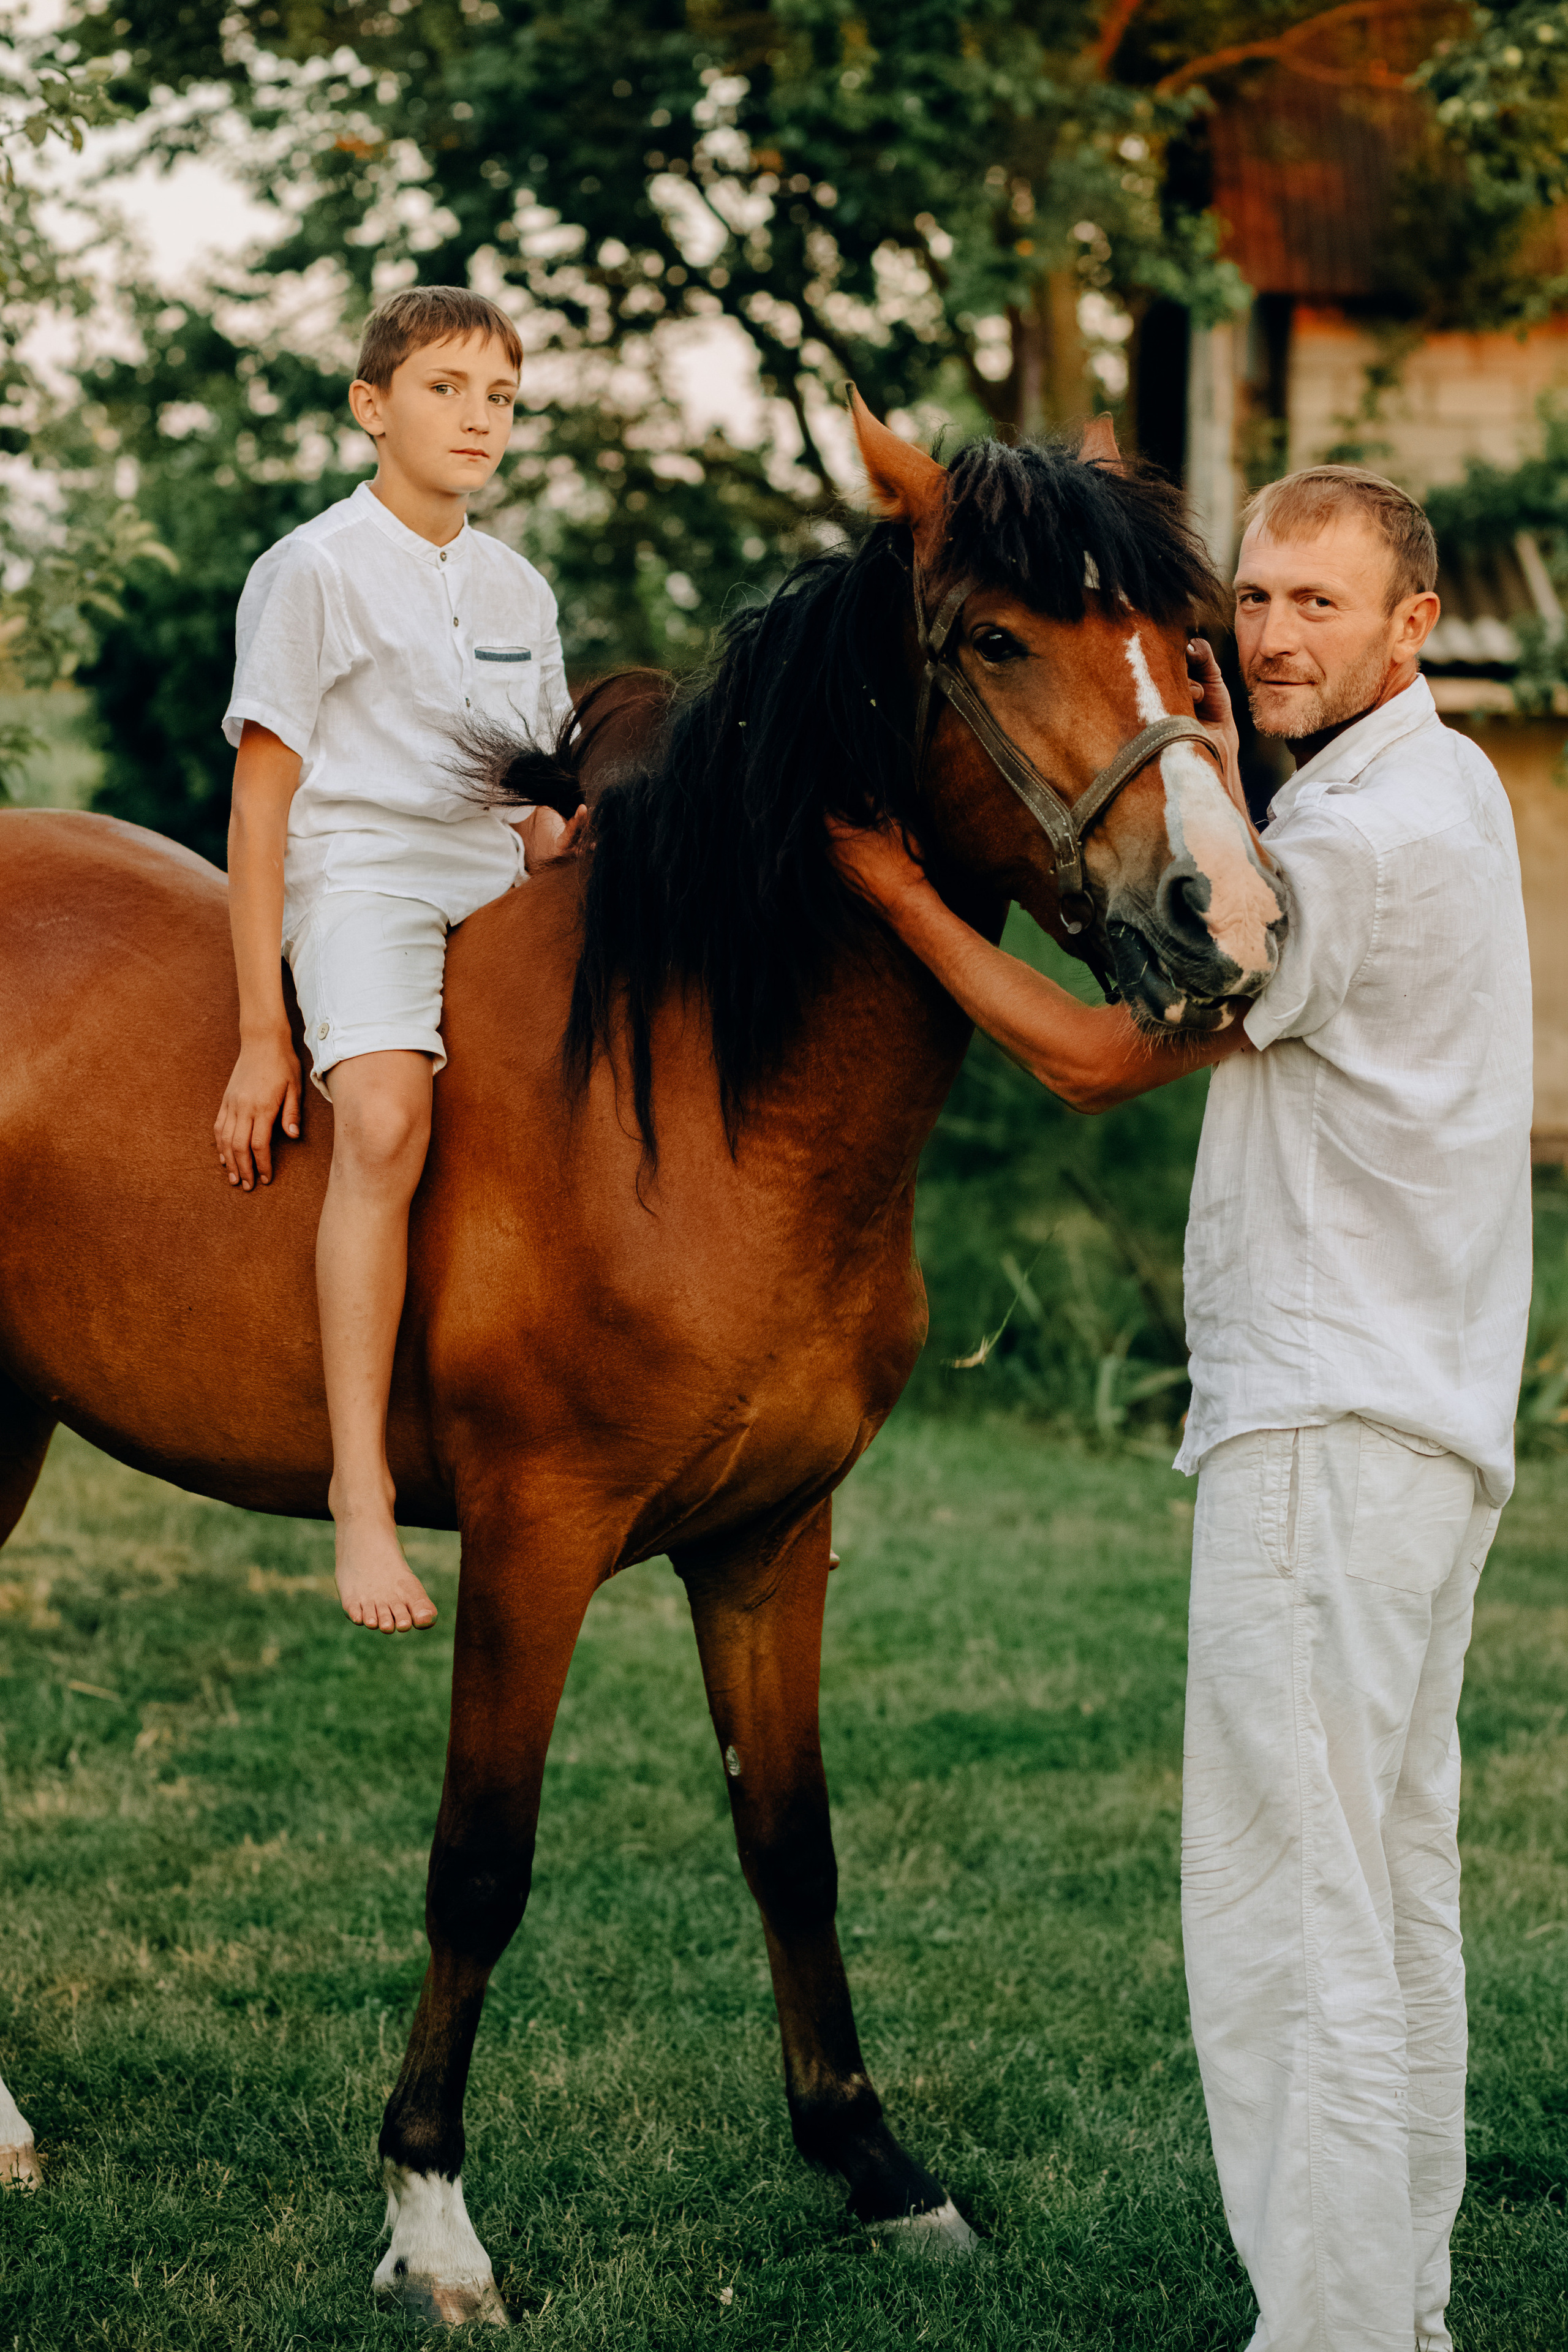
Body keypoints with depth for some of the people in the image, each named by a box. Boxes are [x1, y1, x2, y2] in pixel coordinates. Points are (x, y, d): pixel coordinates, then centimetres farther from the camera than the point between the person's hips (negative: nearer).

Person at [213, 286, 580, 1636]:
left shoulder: (518, 591, 17)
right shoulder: (315, 572, -3)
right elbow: (260, 804, -6)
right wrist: (262, 1037, -11)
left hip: (502, 895, 7)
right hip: (357, 879, -7)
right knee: (386, 1120, -33)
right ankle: (361, 1491, -36)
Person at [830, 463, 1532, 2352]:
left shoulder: (1366, 835, -17)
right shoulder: (1434, 782, 14)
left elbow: (1097, 1058, -11)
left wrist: (900, 894, -1)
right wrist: (1214, 787, 7)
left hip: (1328, 1427, -11)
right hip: (1428, 1412, 11)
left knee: (1291, 1923, -8)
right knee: (1396, 1899, 16)